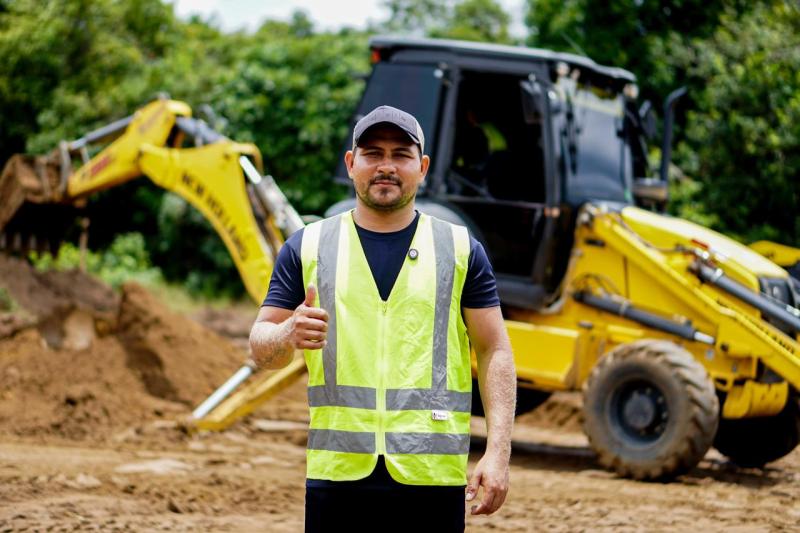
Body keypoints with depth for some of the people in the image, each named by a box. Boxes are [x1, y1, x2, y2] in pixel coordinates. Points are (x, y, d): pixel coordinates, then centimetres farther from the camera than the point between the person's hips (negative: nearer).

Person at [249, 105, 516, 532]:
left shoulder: (461, 249, 8)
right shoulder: (306, 247, 9)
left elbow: (494, 352, 6)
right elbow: (260, 348, 8)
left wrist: (498, 452, -5)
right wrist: (287, 336, -17)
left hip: (433, 474, 0)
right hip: (337, 475, 0)